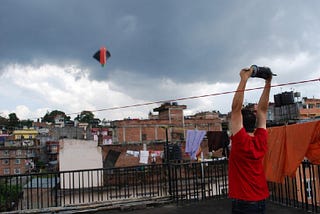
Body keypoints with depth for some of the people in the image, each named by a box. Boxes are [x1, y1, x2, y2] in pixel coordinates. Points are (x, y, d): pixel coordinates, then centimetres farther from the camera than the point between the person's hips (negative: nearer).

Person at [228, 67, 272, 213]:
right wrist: (268, 83, 5)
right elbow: (262, 110, 4)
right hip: (261, 200, 7)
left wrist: (244, 79, -20)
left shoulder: (241, 141, -17)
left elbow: (236, 108, -21)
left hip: (243, 202, -7)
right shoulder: (261, 141, -2)